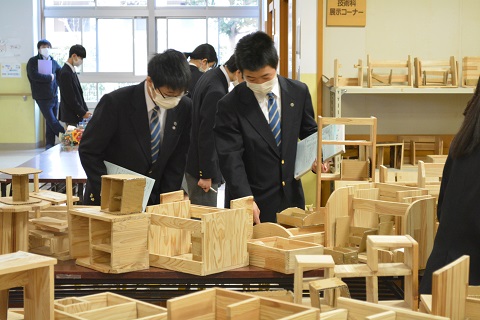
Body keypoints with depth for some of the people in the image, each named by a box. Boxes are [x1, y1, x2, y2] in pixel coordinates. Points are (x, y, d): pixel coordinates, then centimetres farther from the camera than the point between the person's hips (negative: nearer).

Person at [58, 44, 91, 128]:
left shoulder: (72, 71, 12)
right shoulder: (65, 73, -18)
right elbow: (70, 98, -19)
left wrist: (85, 110, 8)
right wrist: (83, 113, -14)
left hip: (76, 114, 9)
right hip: (71, 115, -9)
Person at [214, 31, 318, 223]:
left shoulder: (299, 92, 0)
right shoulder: (229, 106, -11)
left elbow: (309, 132, 15)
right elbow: (230, 159, -15)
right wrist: (245, 200, -26)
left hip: (292, 198, 4)